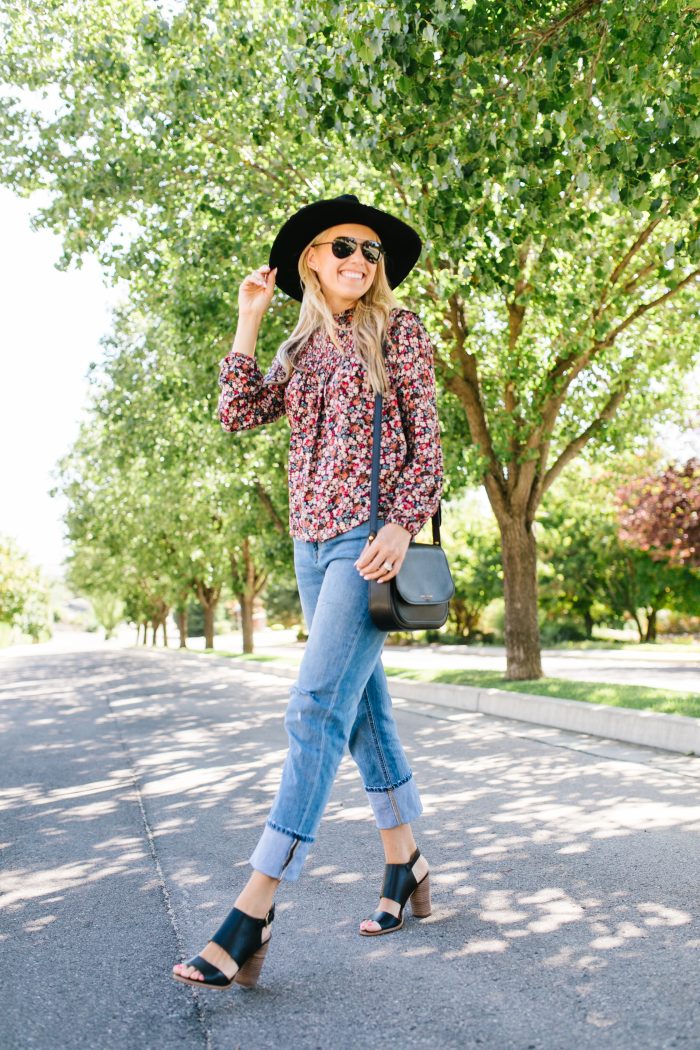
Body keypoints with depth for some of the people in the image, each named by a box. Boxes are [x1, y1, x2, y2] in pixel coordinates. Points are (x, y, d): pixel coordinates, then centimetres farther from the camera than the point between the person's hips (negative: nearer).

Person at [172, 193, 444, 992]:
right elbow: (237, 414, 5)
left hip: (372, 535, -6)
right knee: (362, 707, 11)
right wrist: (248, 321, 5)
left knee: (317, 707, -14)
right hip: (312, 539, 6)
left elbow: (425, 438, -3)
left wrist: (403, 522, -16)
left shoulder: (398, 331, 3)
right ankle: (404, 866, 25)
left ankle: (252, 914, -15)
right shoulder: (301, 350, 17)